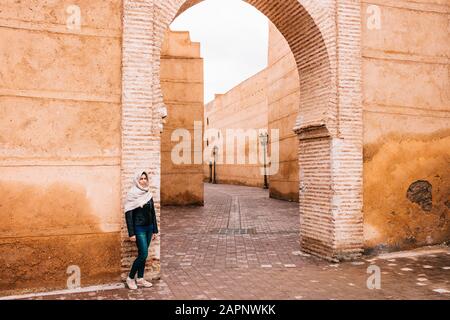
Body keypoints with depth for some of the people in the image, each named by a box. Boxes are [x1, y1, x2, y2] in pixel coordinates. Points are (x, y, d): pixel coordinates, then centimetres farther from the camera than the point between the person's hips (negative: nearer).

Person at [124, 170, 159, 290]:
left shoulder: (148, 194, 7)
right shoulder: (132, 195, -11)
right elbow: (128, 215, -12)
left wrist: (154, 230, 11)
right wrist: (131, 233, -15)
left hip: (149, 228, 6)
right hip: (139, 229, -6)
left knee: (143, 254, 11)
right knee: (143, 254, -7)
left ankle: (140, 279, 22)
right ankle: (130, 278, 10)